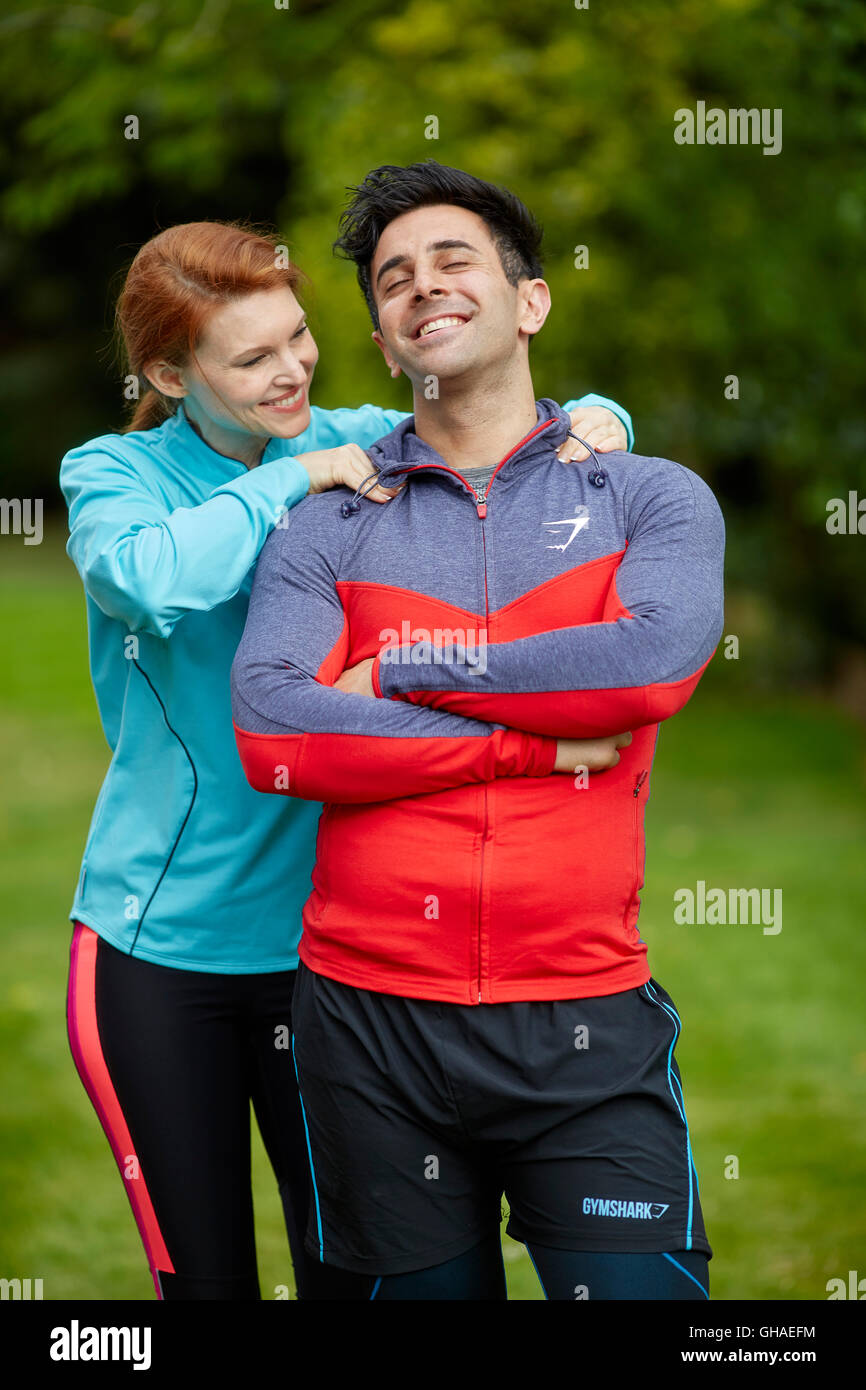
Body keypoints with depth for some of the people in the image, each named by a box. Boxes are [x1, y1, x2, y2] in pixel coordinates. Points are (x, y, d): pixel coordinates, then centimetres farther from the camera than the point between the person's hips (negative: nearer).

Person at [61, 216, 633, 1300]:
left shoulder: (363, 445, 1)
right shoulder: (113, 474, -6)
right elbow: (148, 577, -29)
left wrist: (590, 419, -14)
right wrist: (292, 480, -21)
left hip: (322, 934, 2)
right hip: (157, 939, -2)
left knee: (350, 1263, 8)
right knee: (201, 1269, 9)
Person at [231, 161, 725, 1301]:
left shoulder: (652, 498, 7)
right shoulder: (326, 529, 7)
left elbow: (659, 659, -14)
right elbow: (271, 733, -10)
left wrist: (403, 669, -8)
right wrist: (547, 736, -11)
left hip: (588, 1027, -1)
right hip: (371, 1021, 1)